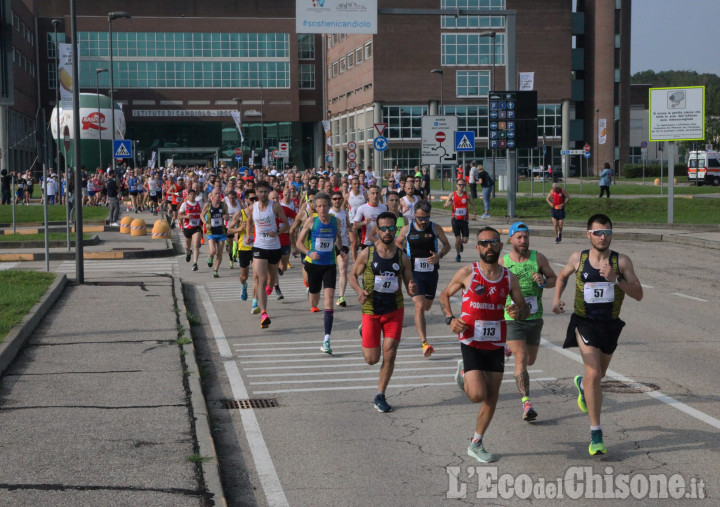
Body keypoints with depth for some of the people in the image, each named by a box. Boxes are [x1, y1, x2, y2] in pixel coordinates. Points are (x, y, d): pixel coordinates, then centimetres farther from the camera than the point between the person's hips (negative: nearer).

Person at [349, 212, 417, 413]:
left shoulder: (402, 257, 0)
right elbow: (353, 276, 5)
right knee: (372, 359, 2)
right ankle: (364, 331, 36)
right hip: (371, 311, -2)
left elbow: (409, 283, 6)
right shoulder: (367, 253, -6)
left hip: (394, 310, 2)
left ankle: (380, 396, 11)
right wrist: (360, 290, -16)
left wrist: (411, 289, -19)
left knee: (390, 355, -4)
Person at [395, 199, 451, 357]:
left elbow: (447, 245, 8)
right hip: (414, 273, -2)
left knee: (427, 307, 14)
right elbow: (397, 243, 16)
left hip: (431, 272, 2)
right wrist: (404, 255, -3)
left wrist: (440, 255, -12)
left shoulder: (435, 228, -2)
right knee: (419, 306, -17)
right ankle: (424, 343, -23)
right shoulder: (406, 229, -3)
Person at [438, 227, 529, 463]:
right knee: (478, 395, -15)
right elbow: (444, 295, 8)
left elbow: (525, 308, 10)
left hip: (496, 345, 4)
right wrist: (450, 318, -9)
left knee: (492, 397, 6)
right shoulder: (467, 273, -6)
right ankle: (463, 374, 20)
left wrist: (519, 312, -15)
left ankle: (476, 444, 22)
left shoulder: (509, 278, 2)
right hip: (471, 343, -4)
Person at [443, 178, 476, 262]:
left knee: (465, 240, 0)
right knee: (458, 239, -3)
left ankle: (461, 243, 37)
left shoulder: (467, 195, 1)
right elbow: (444, 205, 1)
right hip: (455, 220, -1)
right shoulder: (452, 195, -2)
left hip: (464, 220, 1)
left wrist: (474, 214, 1)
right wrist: (448, 204, -22)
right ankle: (458, 255, 18)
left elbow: (472, 204, 14)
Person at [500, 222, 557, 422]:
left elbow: (554, 278, 8)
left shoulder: (538, 258, -1)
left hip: (535, 318, 3)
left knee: (530, 360, 17)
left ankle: (509, 349, 50)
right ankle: (526, 403, -18)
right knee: (521, 358, -16)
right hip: (512, 319, -3)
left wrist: (544, 282, -13)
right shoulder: (502, 262, -4)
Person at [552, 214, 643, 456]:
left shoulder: (622, 261, -8)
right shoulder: (578, 258, -4)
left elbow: (638, 294, -12)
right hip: (585, 322, -2)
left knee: (598, 375, 21)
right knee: (594, 375, -18)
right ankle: (596, 434, -13)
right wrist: (556, 299, 3)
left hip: (610, 324, 2)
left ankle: (581, 383, 61)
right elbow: (563, 275, 18)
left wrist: (615, 279, -26)